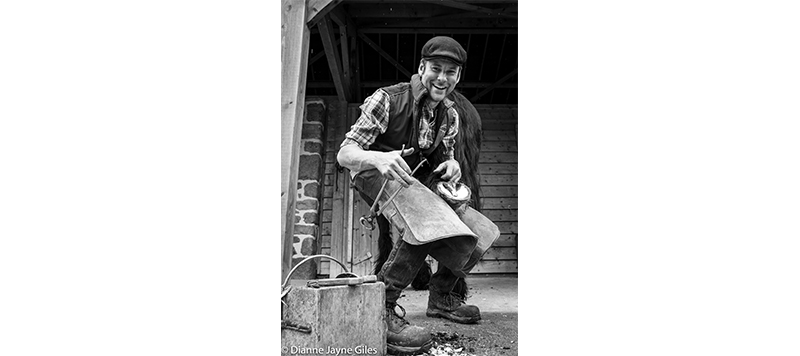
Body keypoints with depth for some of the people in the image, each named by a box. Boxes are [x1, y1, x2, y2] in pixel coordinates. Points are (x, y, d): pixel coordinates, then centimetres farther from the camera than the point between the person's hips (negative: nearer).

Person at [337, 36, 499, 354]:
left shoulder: (450, 115, 4)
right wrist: (379, 157, -42)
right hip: (375, 174, -7)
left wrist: (451, 165, -10)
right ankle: (381, 307, -28)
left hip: (417, 183, 8)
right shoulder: (387, 99, -16)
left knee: (479, 232, 3)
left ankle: (441, 296, 22)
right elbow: (344, 154, -19)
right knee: (431, 220, -35)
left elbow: (444, 157, 16)